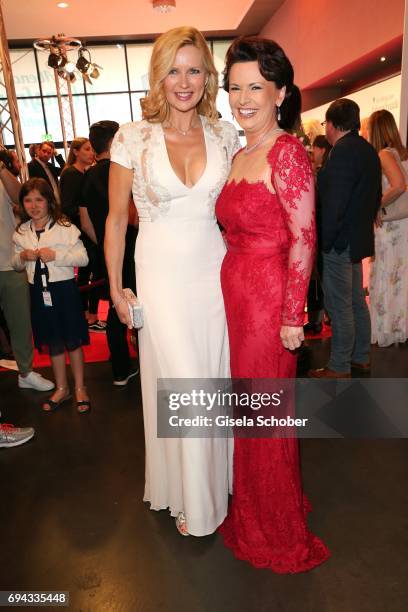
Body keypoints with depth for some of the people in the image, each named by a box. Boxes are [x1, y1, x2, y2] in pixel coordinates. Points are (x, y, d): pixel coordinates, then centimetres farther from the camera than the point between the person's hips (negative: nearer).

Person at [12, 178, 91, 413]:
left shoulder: (65, 227, -8)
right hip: (39, 290, 4)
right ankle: (61, 388, 30)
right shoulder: (21, 233, 6)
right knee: (53, 343, 15)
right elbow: (16, 264, 14)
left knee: (73, 340, 5)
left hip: (64, 288, -4)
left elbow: (83, 257, -11)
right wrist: (22, 257, -7)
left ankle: (80, 388, 21)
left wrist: (56, 255, -22)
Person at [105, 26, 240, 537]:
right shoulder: (132, 137, -6)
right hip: (162, 275, -2)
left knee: (215, 379, 13)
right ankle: (189, 497, 30)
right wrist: (115, 288, 1)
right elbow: (116, 218, -1)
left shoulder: (224, 134, 3)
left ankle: (214, 474, 40)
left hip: (214, 271, 3)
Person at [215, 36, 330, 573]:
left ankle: (280, 533, 32)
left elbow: (303, 239, -16)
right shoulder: (240, 157, 13)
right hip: (237, 295, 8)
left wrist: (292, 316, -17)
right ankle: (253, 511, 42)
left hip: (270, 299, -8)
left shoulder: (287, 152, -12)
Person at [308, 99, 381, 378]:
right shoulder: (368, 150, 13)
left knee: (339, 305, -2)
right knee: (357, 301, 17)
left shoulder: (343, 151, -16)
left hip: (340, 241, -10)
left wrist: (325, 239, -15)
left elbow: (334, 202, -22)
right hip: (359, 238, 10)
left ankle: (339, 367, 8)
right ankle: (361, 358, 29)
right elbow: (376, 195, 19)